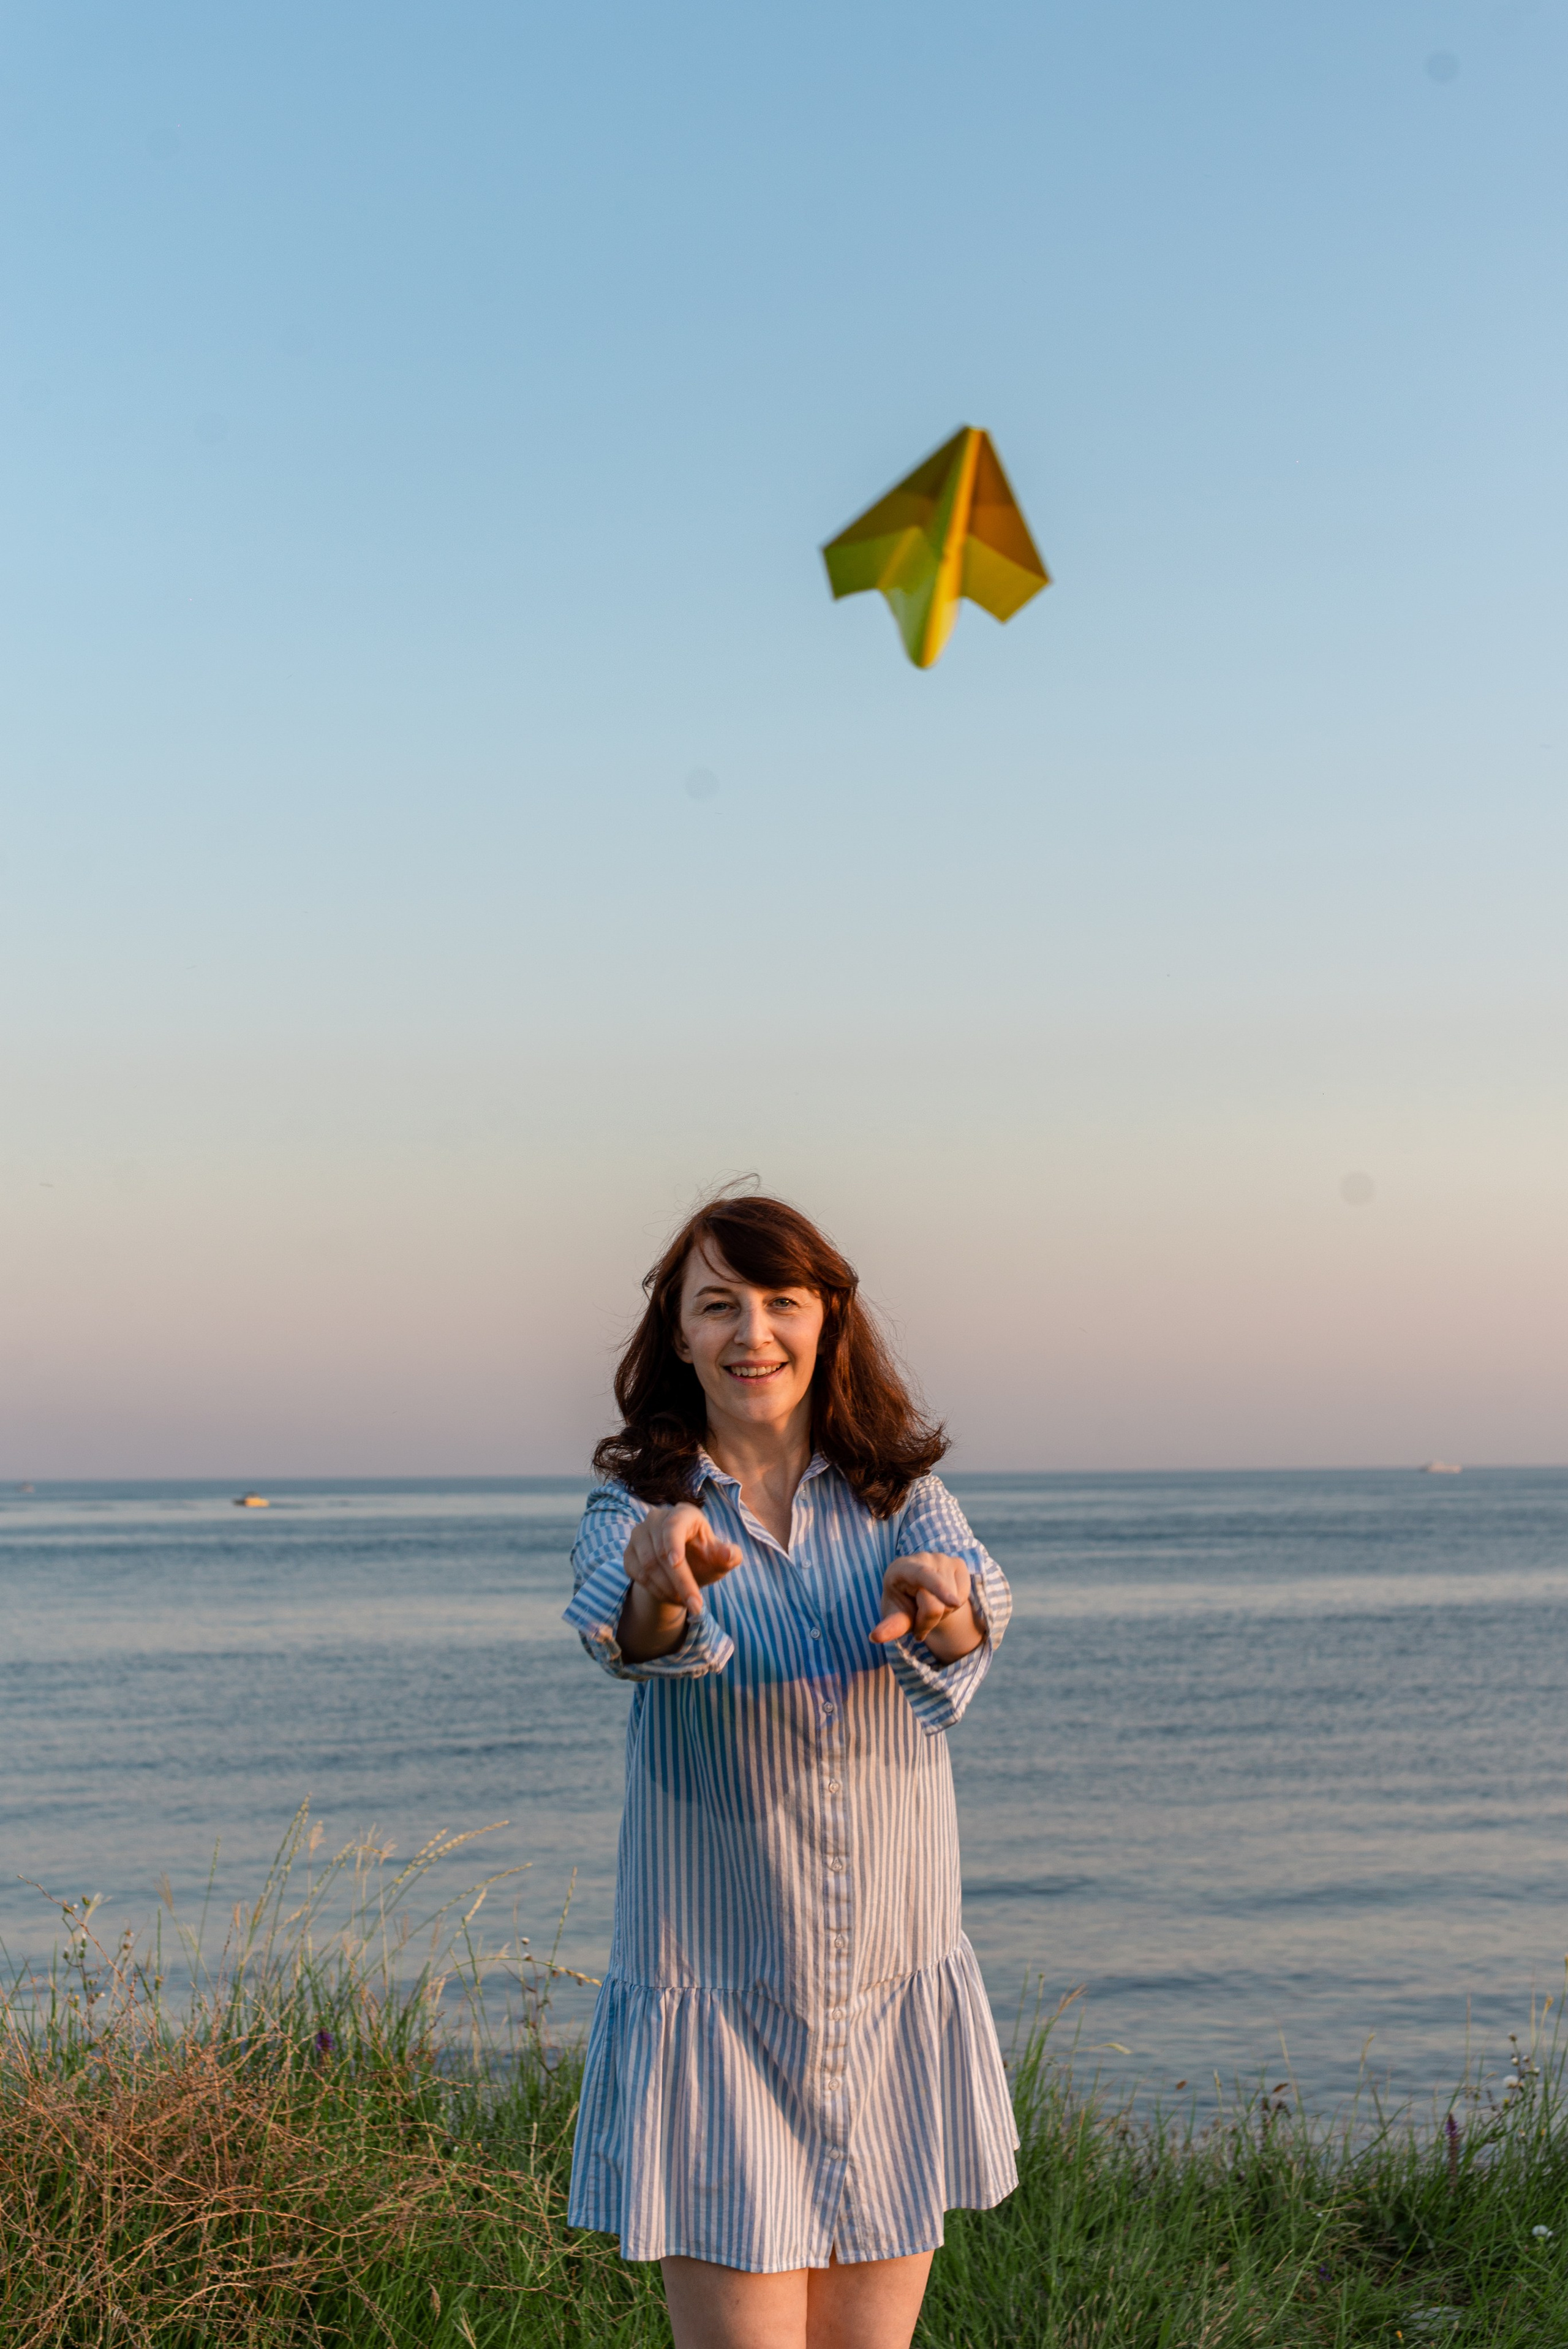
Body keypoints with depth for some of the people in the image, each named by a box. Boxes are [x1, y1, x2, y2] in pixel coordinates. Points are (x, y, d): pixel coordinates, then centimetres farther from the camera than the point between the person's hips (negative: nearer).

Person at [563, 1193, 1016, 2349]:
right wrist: (660, 1587, -51)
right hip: (718, 2009, -2)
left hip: (896, 2006, 2)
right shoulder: (635, 1506, -5)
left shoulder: (901, 1493, 0)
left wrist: (940, 1602, -46)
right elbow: (631, 1636, -27)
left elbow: (972, 1599, -22)